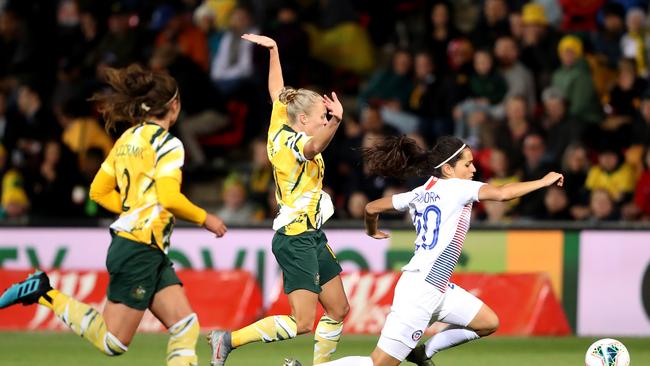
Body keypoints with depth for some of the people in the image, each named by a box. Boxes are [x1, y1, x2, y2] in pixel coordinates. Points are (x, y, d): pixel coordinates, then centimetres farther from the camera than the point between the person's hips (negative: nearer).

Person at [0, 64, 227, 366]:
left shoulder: (127, 139, 14)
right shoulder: (167, 143, -11)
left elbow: (99, 191, 17)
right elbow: (169, 198, -22)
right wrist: (205, 219, -7)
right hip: (141, 249, -9)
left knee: (186, 326, 2)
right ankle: (45, 295, -2)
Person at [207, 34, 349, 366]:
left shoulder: (281, 129, 7)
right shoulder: (293, 142, -17)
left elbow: (277, 92, 23)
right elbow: (315, 146, -41)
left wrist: (273, 49, 26)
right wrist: (336, 120, -59)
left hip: (310, 237, 10)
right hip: (296, 237, -10)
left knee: (338, 310, 13)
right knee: (302, 322, -13)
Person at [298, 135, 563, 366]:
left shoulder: (421, 193, 13)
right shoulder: (455, 187, -9)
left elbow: (372, 208, 20)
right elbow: (501, 193, -22)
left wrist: (372, 231, 40)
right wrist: (543, 182, -12)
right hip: (421, 289, -9)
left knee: (488, 322, 13)